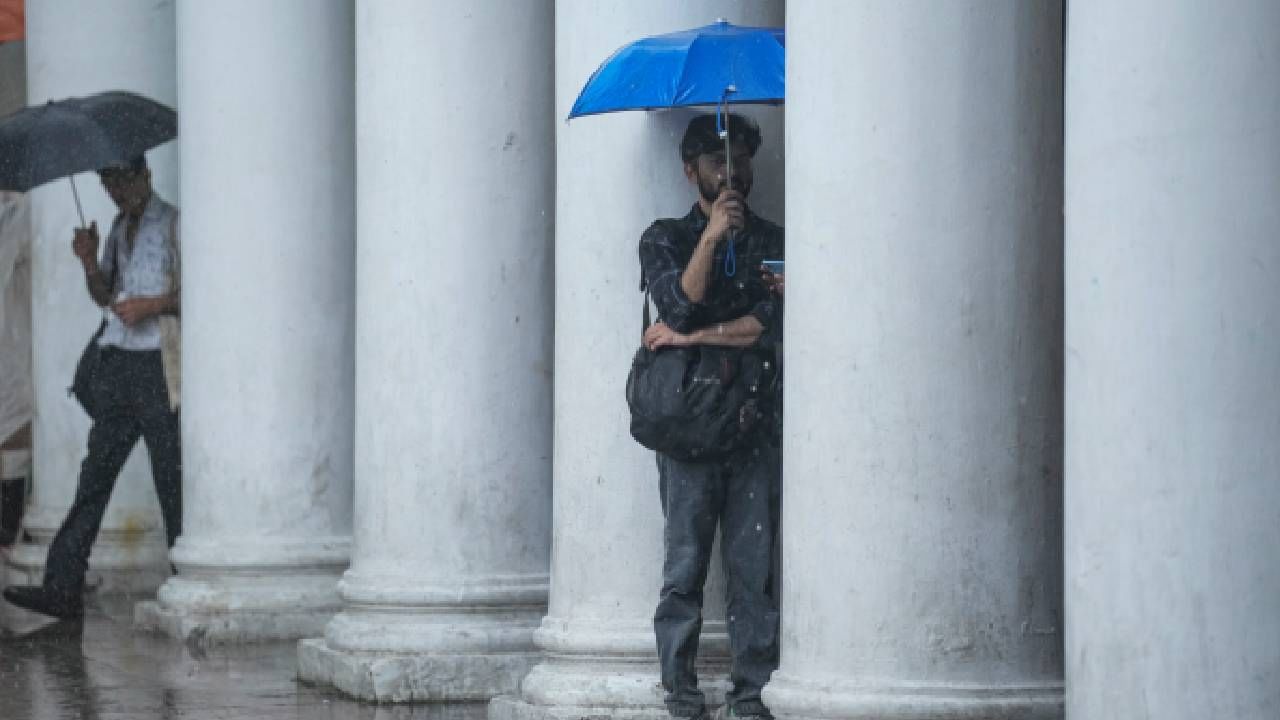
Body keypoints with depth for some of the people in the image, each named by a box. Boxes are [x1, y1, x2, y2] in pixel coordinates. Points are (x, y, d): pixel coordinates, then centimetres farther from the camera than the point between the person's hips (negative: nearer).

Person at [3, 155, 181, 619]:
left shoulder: (174, 224, -1)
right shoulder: (119, 228, 20)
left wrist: (151, 305, -16)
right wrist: (90, 262, 3)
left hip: (158, 365, -6)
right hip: (117, 362, 6)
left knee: (172, 479, -5)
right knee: (96, 472, 1)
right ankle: (62, 588, -3)